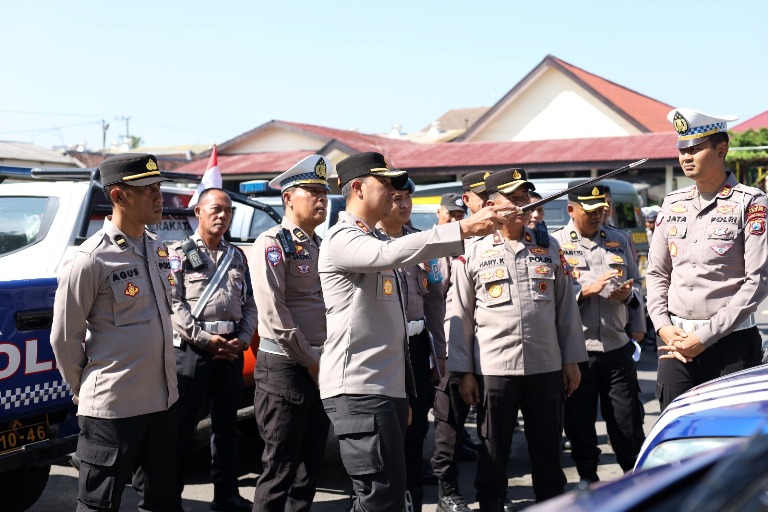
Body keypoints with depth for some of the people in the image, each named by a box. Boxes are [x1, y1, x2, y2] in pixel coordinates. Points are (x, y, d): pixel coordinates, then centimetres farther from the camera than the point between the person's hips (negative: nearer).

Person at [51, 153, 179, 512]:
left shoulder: (158, 248, 7)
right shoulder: (90, 260, -16)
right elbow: (64, 338, -9)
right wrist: (85, 391, 1)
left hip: (163, 401, 7)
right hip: (112, 410, -7)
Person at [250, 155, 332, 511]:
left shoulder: (321, 246, 14)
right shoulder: (273, 243, -10)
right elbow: (273, 312, -18)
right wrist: (311, 361, -14)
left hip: (321, 369, 8)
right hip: (285, 368, -8)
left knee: (310, 466, 14)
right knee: (278, 469, -1)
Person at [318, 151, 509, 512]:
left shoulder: (375, 240, 21)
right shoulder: (342, 238, -10)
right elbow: (391, 254, -32)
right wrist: (462, 229, -35)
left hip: (389, 384, 10)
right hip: (358, 387, -10)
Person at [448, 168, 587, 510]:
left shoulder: (549, 248, 9)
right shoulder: (472, 254, 0)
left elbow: (566, 307, 11)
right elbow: (459, 317, 0)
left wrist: (572, 360, 8)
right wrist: (464, 372, -3)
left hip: (547, 368, 3)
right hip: (493, 370, -2)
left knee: (548, 451, 12)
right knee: (493, 454, 7)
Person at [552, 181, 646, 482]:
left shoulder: (619, 241, 12)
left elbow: (637, 284, 17)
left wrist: (628, 294, -5)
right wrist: (585, 291, -19)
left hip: (617, 348, 3)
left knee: (628, 422, 6)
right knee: (579, 423, 9)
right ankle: (587, 478, 26)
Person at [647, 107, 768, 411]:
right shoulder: (673, 204, 12)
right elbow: (656, 273, 15)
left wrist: (705, 336, -12)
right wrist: (663, 326, -1)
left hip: (730, 340, -4)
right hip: (676, 341, 4)